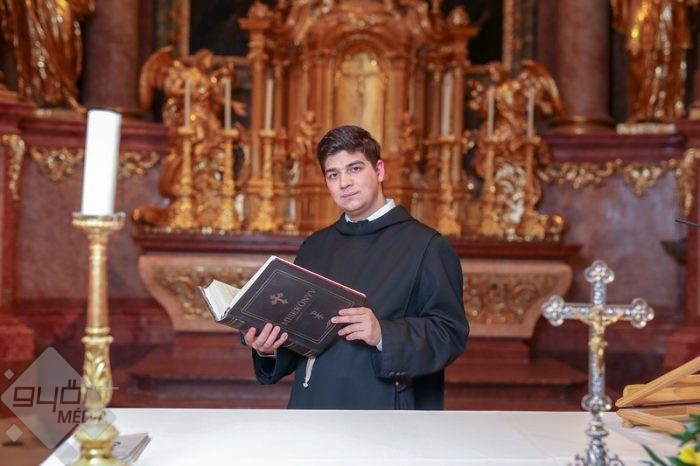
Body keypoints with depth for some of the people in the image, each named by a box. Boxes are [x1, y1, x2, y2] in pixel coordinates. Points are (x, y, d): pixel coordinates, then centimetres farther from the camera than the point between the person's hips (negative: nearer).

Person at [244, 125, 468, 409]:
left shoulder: (426, 246, -2)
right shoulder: (314, 248, 15)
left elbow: (451, 332, -9)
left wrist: (384, 336, -24)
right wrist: (269, 348, -3)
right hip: (314, 410, 5)